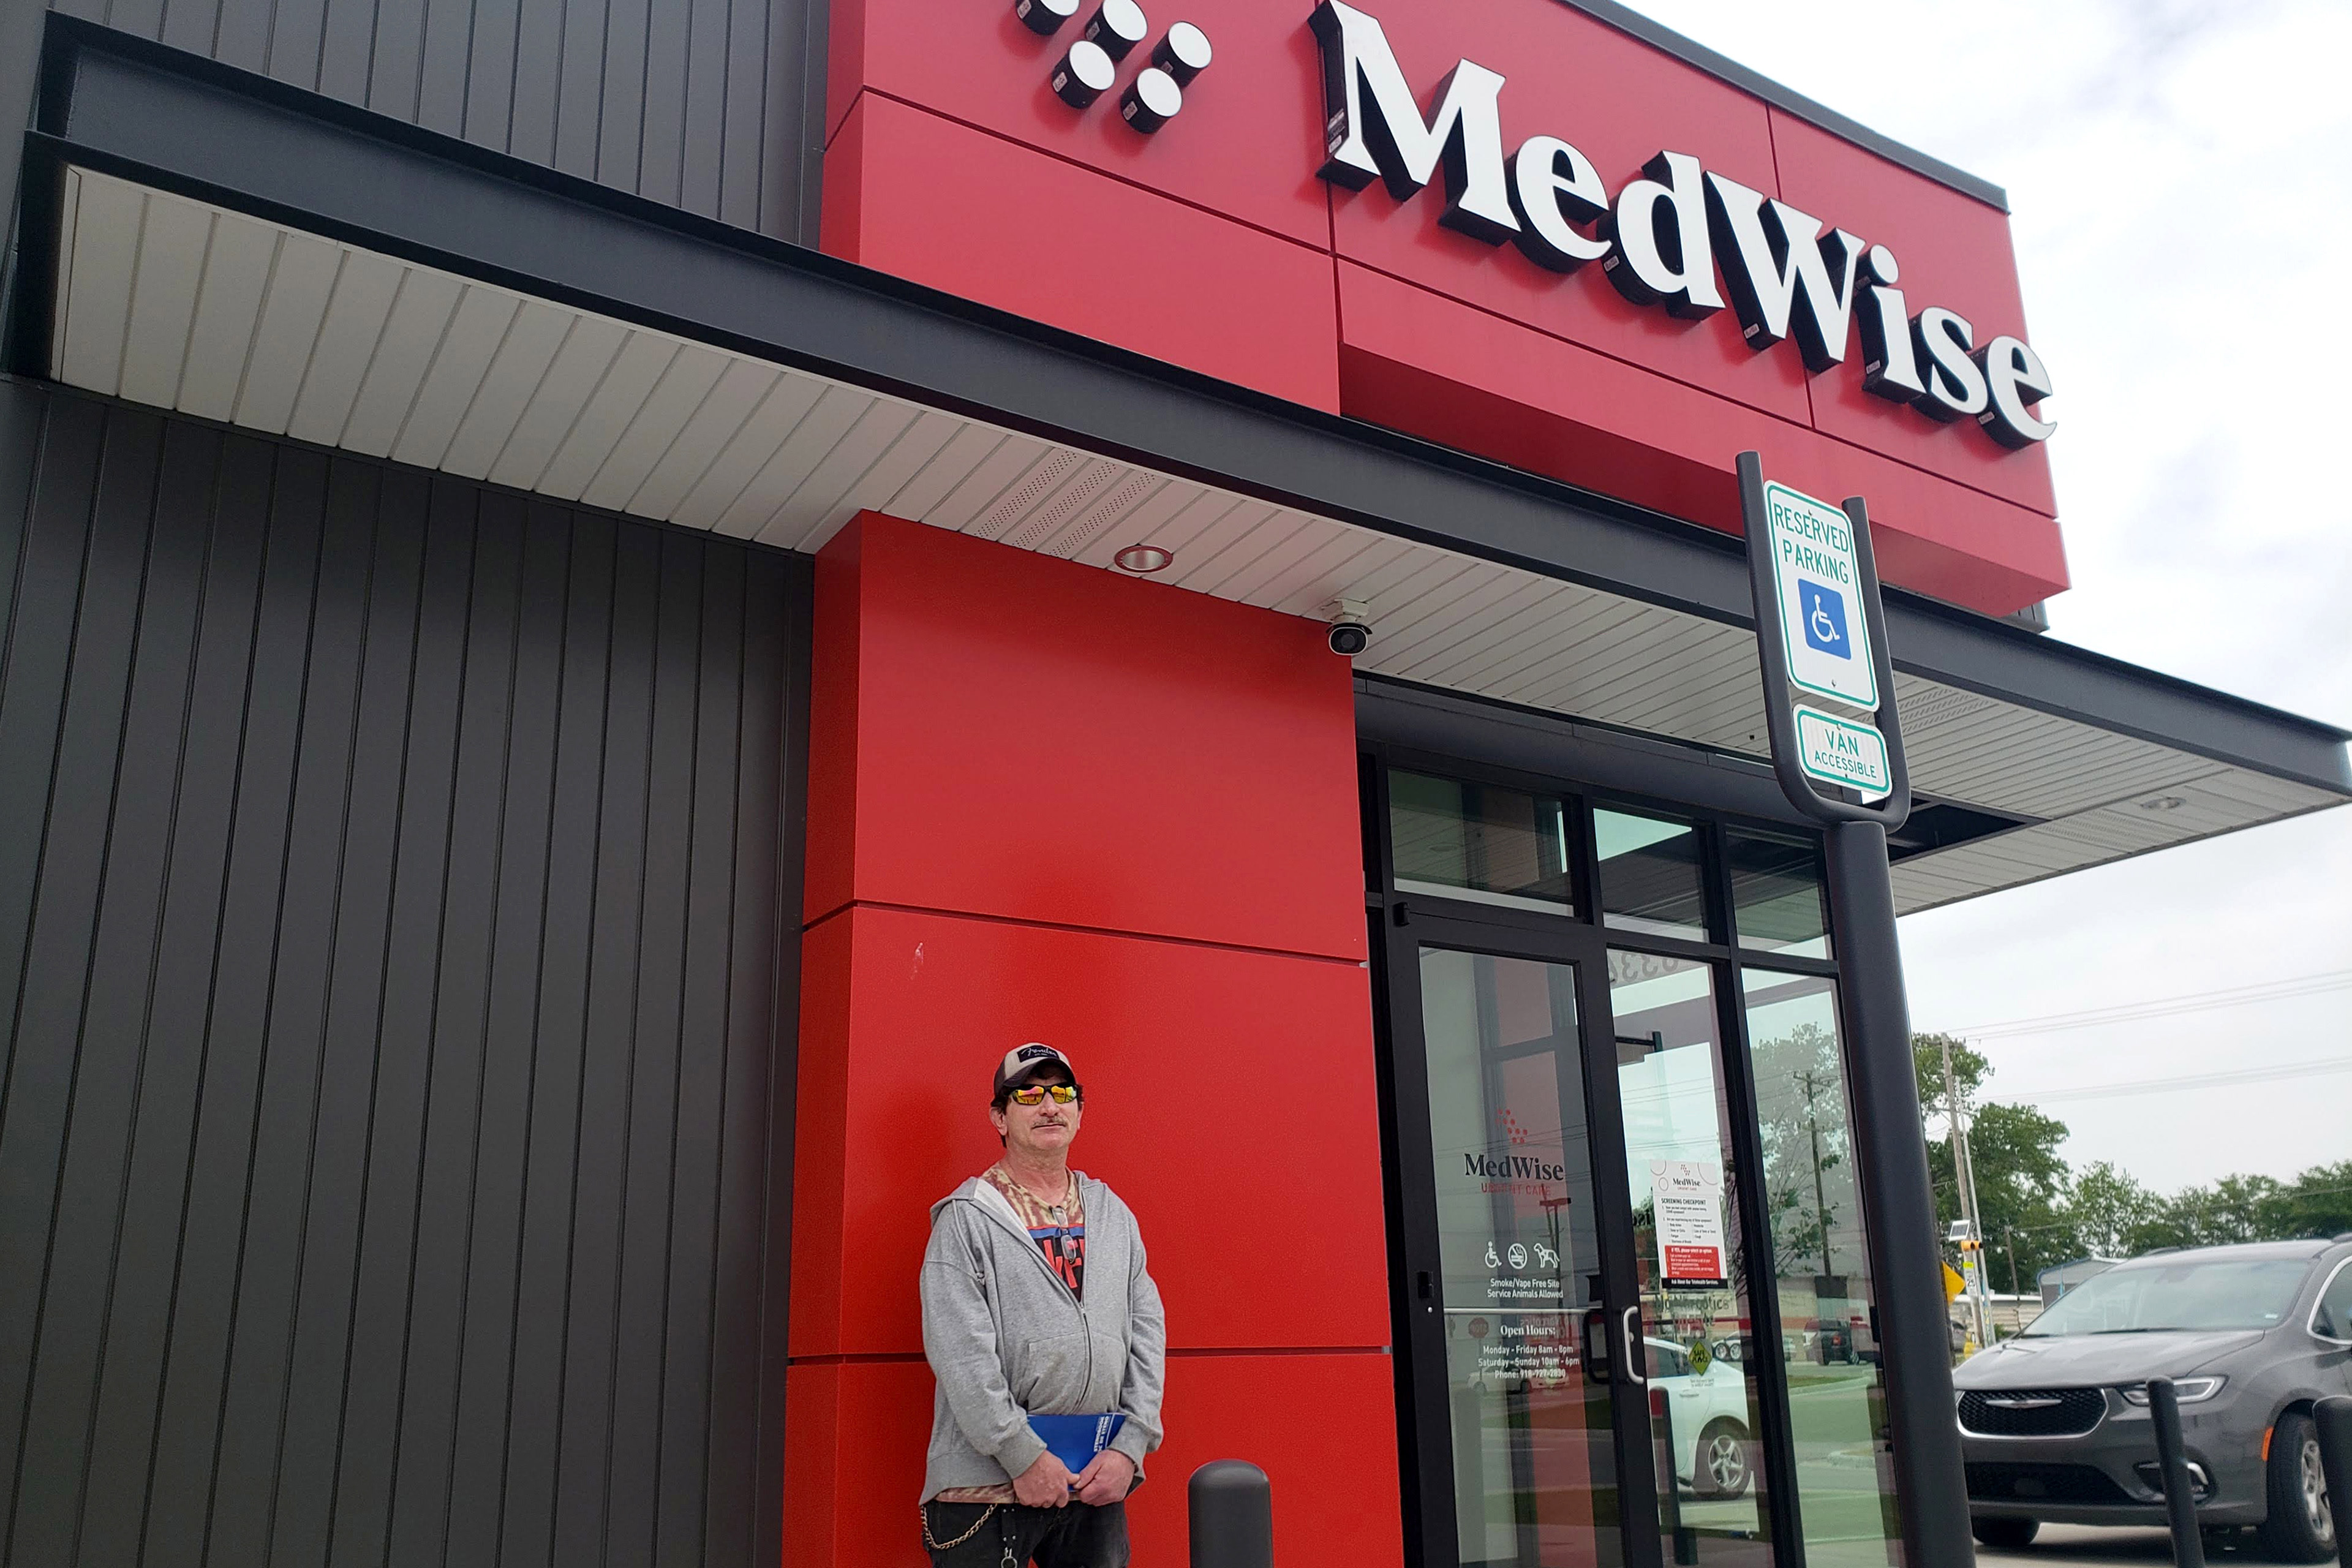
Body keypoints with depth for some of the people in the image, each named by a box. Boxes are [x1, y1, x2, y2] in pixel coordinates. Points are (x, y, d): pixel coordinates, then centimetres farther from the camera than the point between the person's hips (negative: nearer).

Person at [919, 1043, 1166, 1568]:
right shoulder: (966, 1218, -3)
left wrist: (1130, 1446, -1)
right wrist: (1024, 1455, -14)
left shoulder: (1113, 1214, 13)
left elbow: (1147, 1332, 9)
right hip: (988, 1482, -4)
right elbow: (959, 1352, -11)